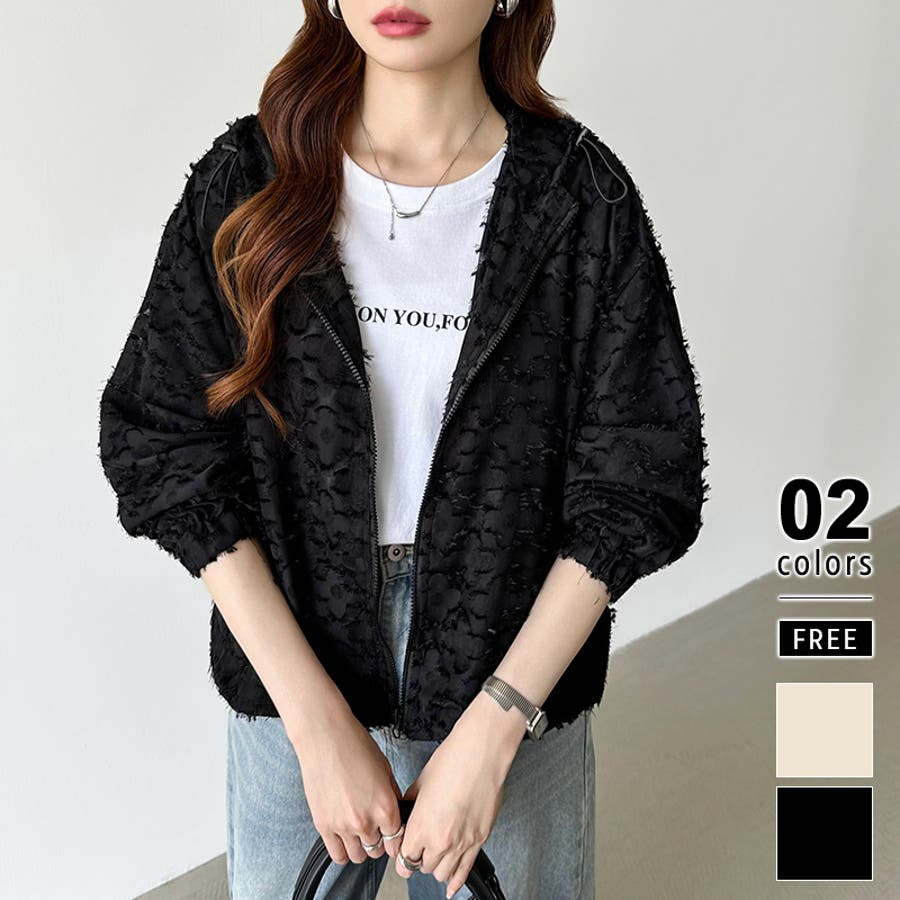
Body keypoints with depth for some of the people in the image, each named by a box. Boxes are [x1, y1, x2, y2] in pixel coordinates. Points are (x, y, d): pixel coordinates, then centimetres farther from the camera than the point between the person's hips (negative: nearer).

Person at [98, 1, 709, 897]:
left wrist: (489, 731, -13)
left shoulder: (582, 193, -9)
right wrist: (318, 719, -13)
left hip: (515, 666, 0)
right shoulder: (249, 177, -6)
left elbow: (640, 481, -8)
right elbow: (162, 446, -8)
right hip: (292, 672, 1)